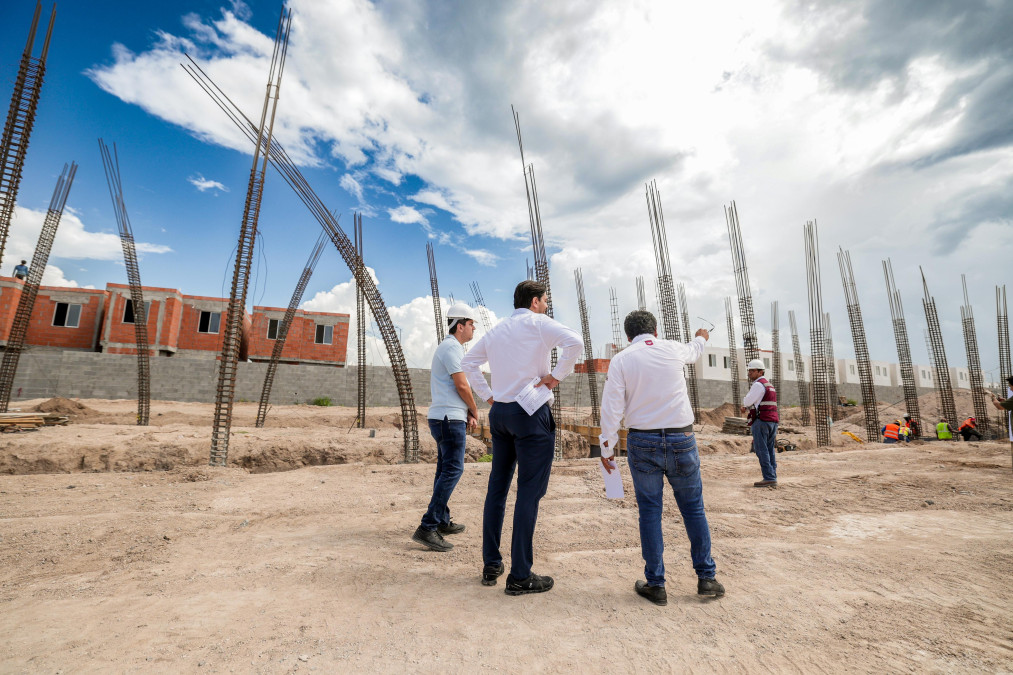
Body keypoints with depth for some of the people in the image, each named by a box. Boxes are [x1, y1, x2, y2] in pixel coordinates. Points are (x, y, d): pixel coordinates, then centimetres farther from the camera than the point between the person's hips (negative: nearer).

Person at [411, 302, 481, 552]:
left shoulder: (449, 348, 20)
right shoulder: (452, 347, -12)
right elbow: (461, 385, -17)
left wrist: (467, 414, 9)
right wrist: (474, 411, -3)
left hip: (443, 417, 11)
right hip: (449, 418, -11)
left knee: (445, 469, 15)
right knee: (453, 470, -11)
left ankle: (442, 522, 25)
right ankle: (427, 527, -11)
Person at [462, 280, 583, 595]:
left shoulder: (496, 330, 16)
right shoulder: (538, 323, -4)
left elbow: (468, 363, 22)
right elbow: (574, 342, -21)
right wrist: (555, 375, -11)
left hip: (499, 412, 7)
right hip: (531, 413, -7)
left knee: (497, 487, 14)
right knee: (529, 492, 0)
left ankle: (491, 565, 24)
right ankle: (520, 576, 7)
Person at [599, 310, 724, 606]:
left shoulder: (621, 360, -4)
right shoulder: (673, 349, 3)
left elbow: (612, 407, -7)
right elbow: (692, 352, 28)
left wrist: (606, 448, 0)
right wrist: (701, 338, 51)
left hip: (643, 442, -1)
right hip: (681, 439, 2)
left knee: (649, 511, 8)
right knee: (693, 508, 16)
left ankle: (655, 585, 15)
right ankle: (706, 577, 25)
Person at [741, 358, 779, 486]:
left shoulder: (758, 384, -10)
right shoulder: (769, 385, 22)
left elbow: (747, 401, -12)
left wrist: (745, 405, 10)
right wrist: (746, 407, 12)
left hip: (761, 421, -9)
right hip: (773, 421, 9)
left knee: (761, 450, -7)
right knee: (770, 450, 9)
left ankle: (768, 477, -9)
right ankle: (773, 477, 10)